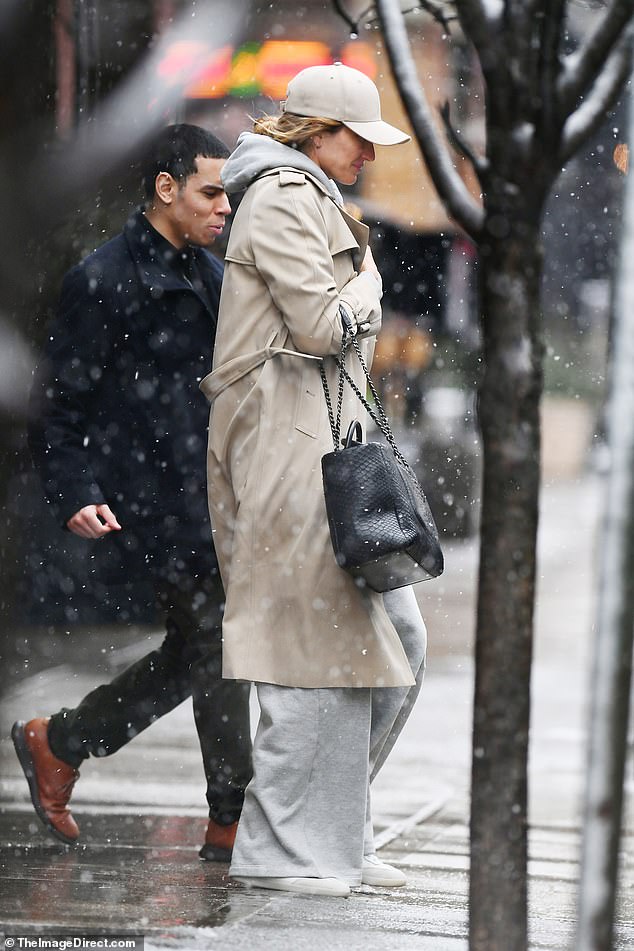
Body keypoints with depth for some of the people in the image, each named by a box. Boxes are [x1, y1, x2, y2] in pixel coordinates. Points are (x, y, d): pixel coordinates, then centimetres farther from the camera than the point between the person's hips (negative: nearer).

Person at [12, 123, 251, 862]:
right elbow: (59, 403, -9)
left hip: (211, 500, 8)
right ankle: (233, 820, 5)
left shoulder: (210, 275, 14)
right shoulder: (102, 281, -10)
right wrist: (75, 496, -18)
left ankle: (59, 745, 28)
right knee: (215, 650, -6)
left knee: (192, 656, 13)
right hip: (155, 509, -8)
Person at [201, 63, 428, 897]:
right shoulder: (285, 198, -9)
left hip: (327, 431, 10)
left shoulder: (318, 202, 23)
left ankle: (335, 828, 13)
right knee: (319, 638, -9)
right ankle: (283, 850, -2)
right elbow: (321, 325, -16)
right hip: (288, 432, -10)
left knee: (396, 637, 7)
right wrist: (364, 289, 1)